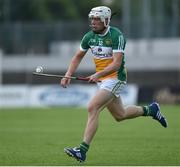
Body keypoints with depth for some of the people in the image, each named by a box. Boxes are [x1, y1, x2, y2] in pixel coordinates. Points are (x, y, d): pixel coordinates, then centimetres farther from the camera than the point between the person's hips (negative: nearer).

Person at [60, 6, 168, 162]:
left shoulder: (116, 35, -18)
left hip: (115, 78, -8)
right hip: (101, 79, 8)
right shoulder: (89, 36, 2)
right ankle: (150, 110, 44)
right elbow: (78, 57, 13)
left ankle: (83, 150, -25)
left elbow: (116, 63, -25)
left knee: (92, 108, -22)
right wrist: (68, 75, 0)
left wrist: (98, 75, -35)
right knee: (120, 115, 19)